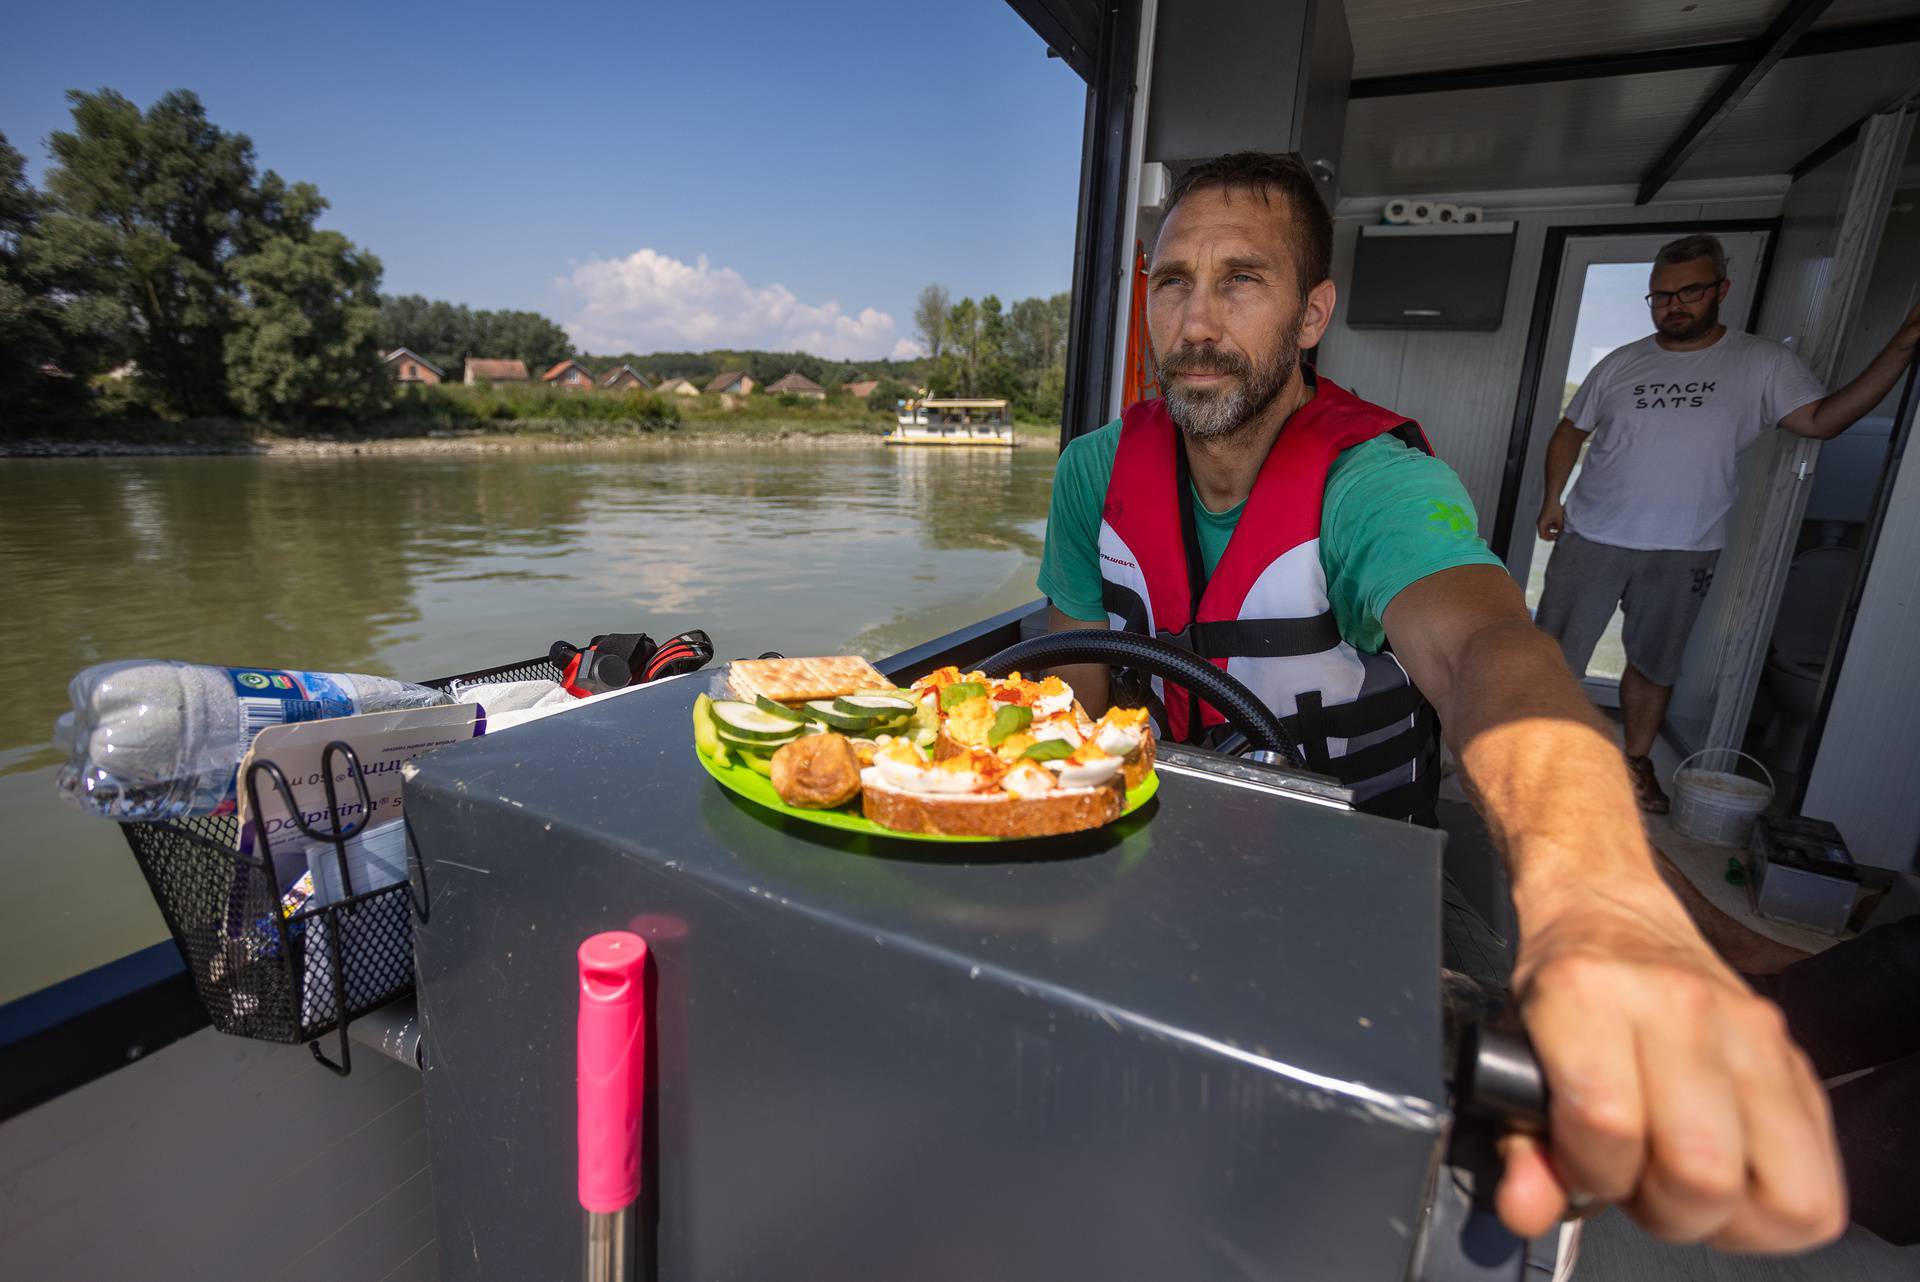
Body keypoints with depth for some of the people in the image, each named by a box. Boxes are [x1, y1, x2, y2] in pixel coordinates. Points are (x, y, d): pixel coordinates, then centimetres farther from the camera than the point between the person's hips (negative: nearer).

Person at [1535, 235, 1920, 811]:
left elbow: (1821, 419, -8)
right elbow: (1570, 432, 10)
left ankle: (1637, 758, 29)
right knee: (1555, 650, 4)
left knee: (1653, 662, 13)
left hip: (1683, 552, 0)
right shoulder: (1621, 364, 3)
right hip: (1592, 537, 0)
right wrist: (1552, 500, 0)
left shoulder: (1762, 364, 0)